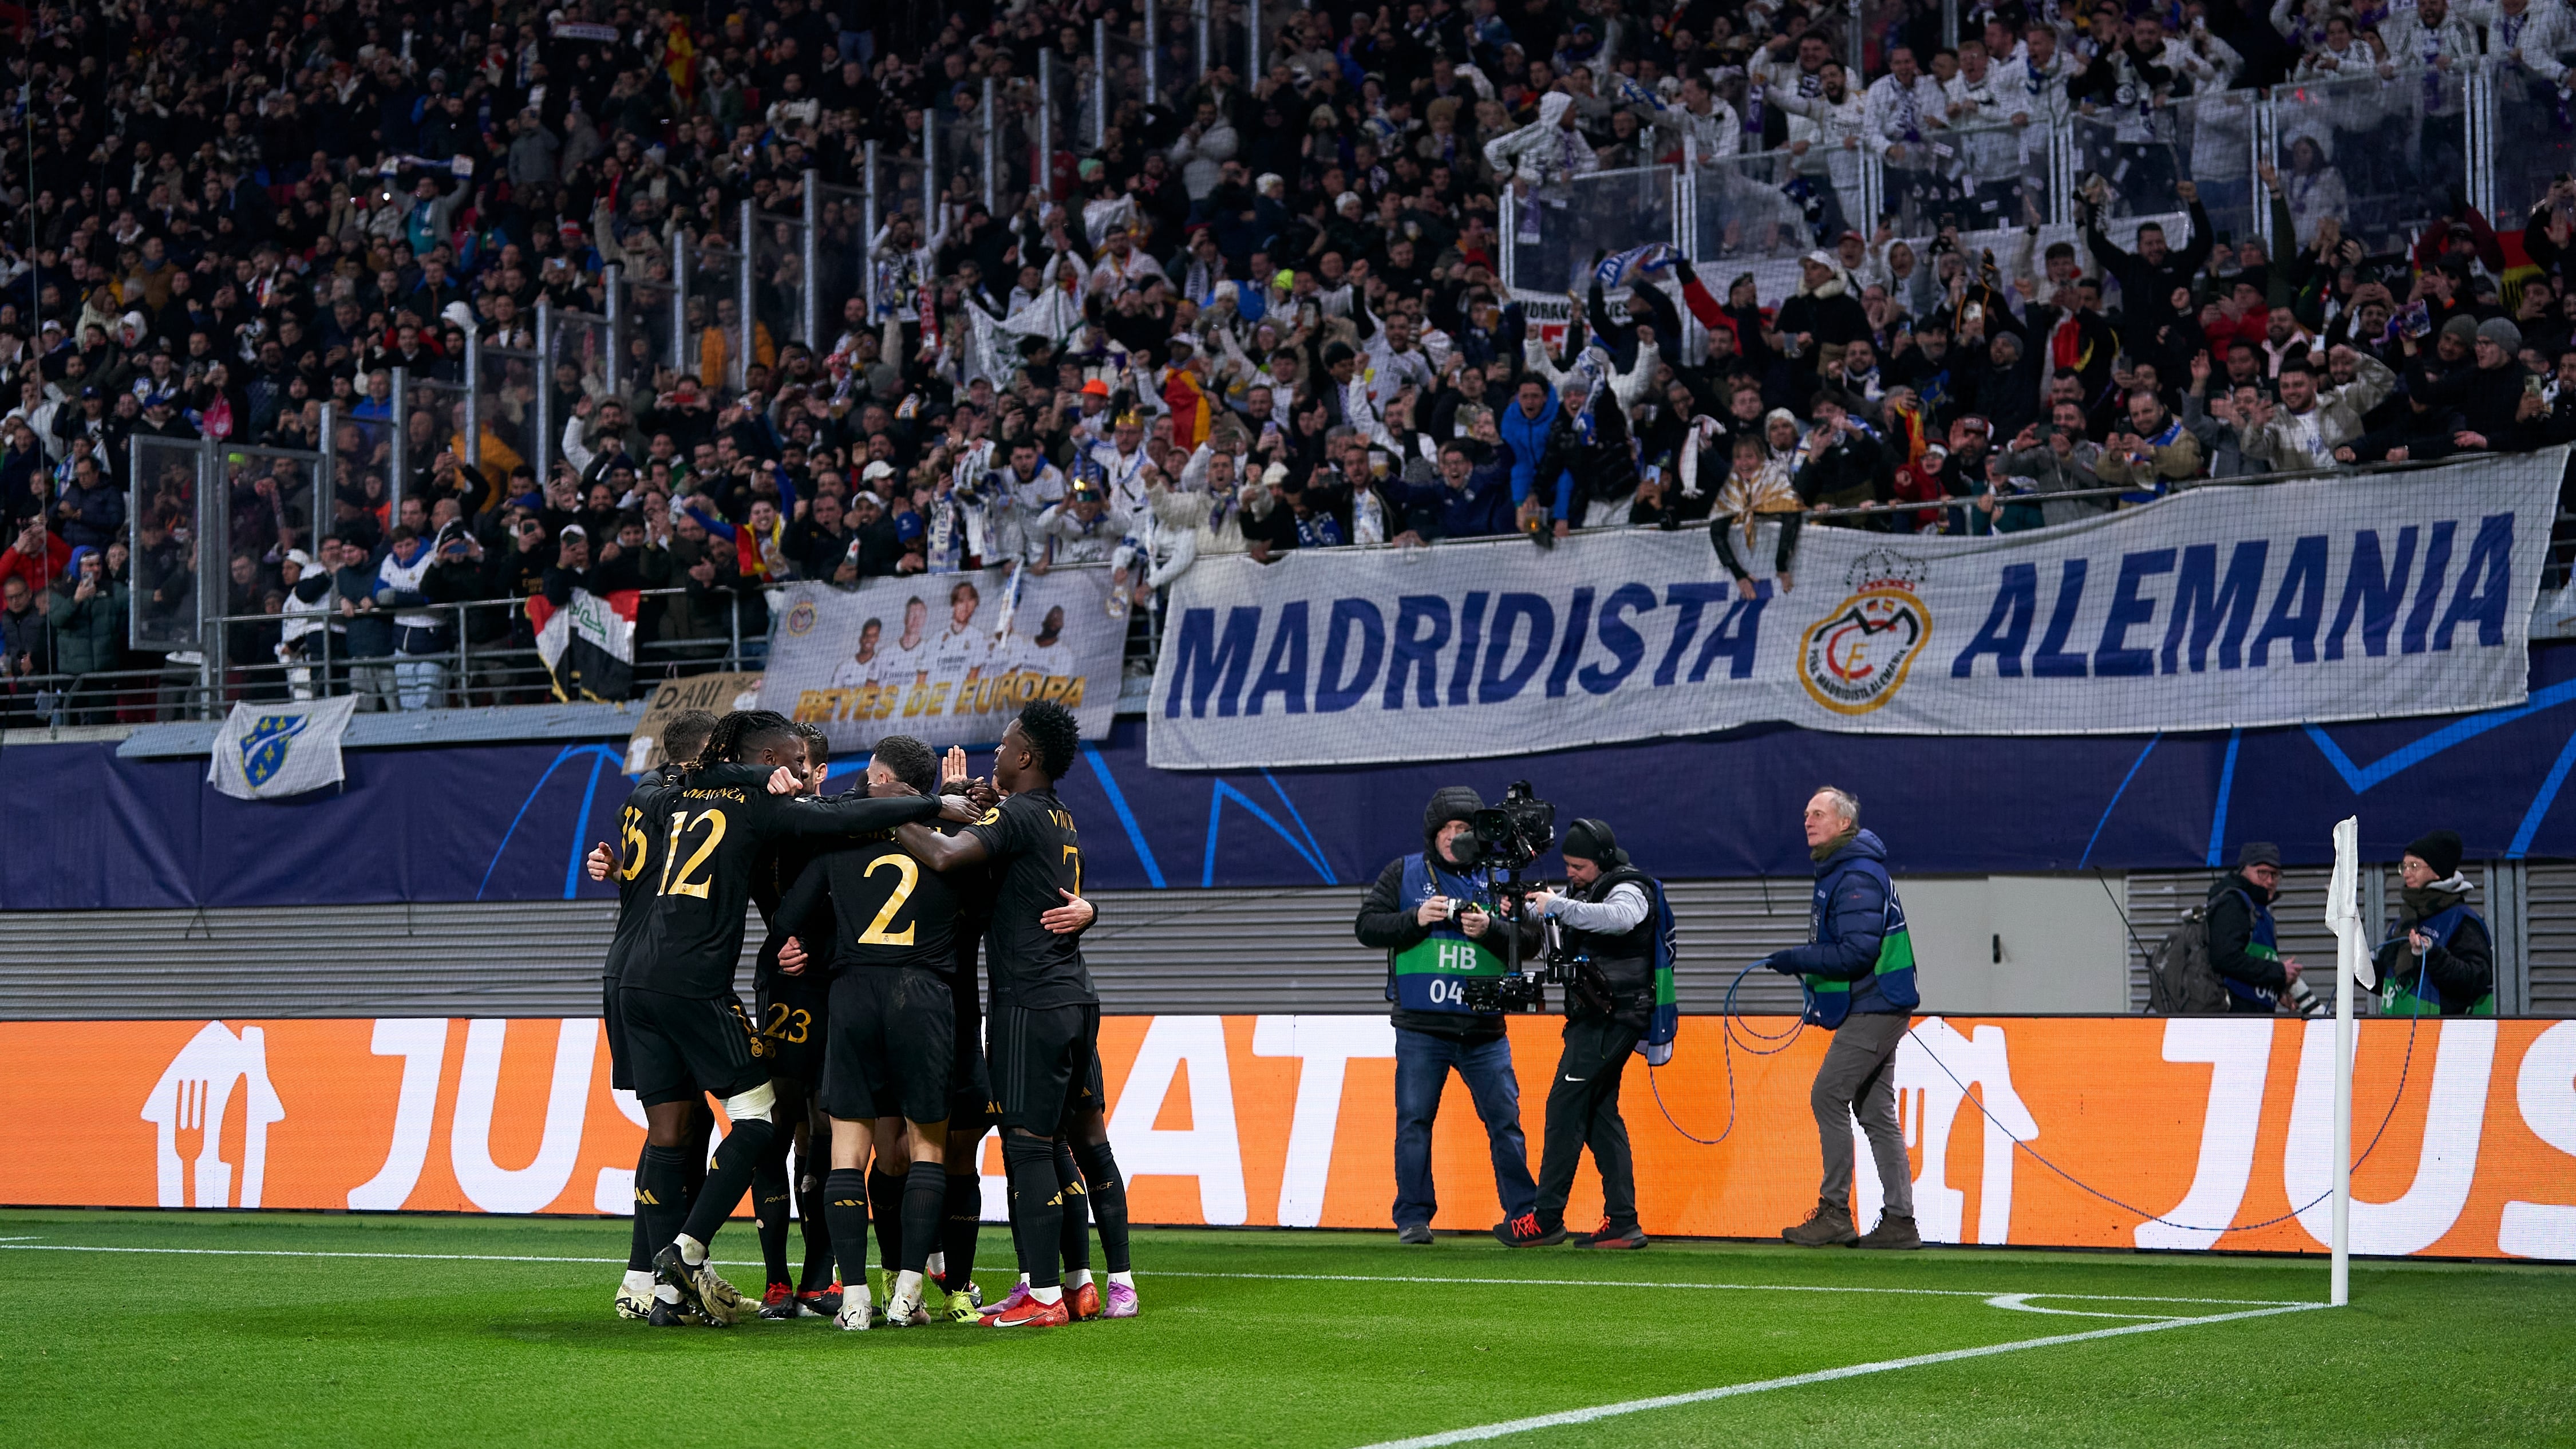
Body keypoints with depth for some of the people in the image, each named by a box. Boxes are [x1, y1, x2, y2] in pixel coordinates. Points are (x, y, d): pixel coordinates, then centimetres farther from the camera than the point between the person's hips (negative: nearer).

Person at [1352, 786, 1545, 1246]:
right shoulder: (1403, 874, 8)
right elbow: (1367, 927, 2)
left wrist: (1490, 929, -14)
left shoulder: (1498, 880, 9)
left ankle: (1525, 1215, 5)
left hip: (1484, 1029, 1)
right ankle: (1413, 1218, 6)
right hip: (1420, 1029, -1)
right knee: (1414, 1122, 0)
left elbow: (1531, 940, 4)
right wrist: (1416, 920, -12)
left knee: (1505, 1121, 1)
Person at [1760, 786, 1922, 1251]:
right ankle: (1900, 1221, 9)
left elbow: (1857, 952, -25)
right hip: (1875, 1008, 10)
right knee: (1875, 1112, 9)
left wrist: (1798, 960, -18)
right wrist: (1803, 961, 12)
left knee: (1828, 1097, -10)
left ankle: (1834, 1213, -7)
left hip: (1873, 1008, -10)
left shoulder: (1857, 878, -17)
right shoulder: (1837, 871, 16)